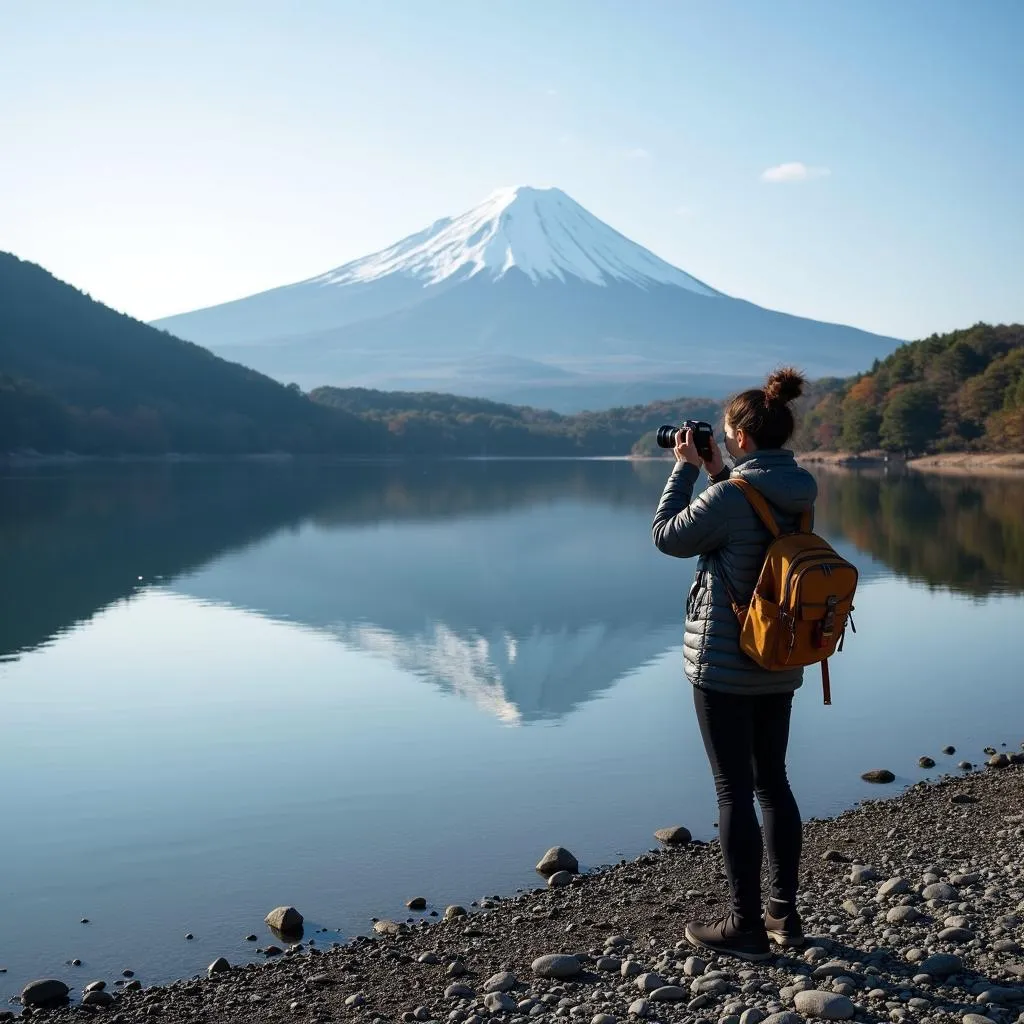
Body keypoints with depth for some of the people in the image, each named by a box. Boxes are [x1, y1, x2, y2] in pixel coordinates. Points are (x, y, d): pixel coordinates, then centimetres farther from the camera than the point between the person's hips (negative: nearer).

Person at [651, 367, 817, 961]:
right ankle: (785, 915, 25)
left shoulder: (730, 496, -21)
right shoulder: (799, 493, 2)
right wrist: (717, 471, 16)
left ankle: (747, 928, 9)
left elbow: (668, 536, -7)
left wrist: (686, 468, 1)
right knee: (773, 782, 16)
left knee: (734, 790, 1)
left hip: (723, 664, -7)